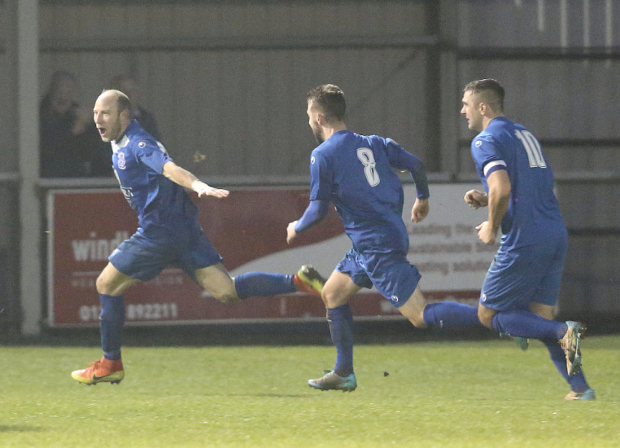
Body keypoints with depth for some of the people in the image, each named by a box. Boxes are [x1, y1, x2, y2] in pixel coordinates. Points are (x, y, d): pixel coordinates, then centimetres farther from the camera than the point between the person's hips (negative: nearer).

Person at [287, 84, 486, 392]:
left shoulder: (322, 156, -9)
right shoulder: (373, 144, 10)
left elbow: (319, 208, -9)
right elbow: (416, 164, 9)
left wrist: (296, 229, 11)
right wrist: (423, 199, 28)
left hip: (377, 247, -9)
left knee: (420, 315, -12)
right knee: (332, 294, 21)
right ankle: (343, 373, 23)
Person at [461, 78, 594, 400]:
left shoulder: (486, 141, -7)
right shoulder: (524, 135, 21)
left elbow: (502, 189, -23)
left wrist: (492, 227, -7)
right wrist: (484, 199, 20)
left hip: (525, 241, -8)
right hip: (556, 235, 8)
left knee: (489, 314, 4)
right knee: (540, 318, 13)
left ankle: (564, 332, -17)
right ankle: (580, 388, -1)